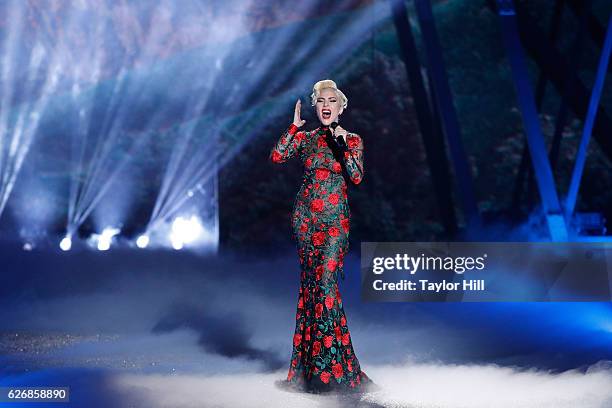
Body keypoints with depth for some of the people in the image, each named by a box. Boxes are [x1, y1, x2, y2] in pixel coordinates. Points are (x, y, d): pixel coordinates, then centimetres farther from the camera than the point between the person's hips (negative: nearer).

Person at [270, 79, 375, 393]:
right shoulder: (305, 138, 8)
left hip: (335, 219, -2)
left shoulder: (352, 140, 4)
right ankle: (313, 365, 11)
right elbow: (276, 157, -6)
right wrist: (294, 125, -7)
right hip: (305, 217, 2)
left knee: (325, 281, -13)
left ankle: (329, 365, -5)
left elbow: (356, 176, -9)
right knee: (310, 281, 3)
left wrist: (342, 144, -16)